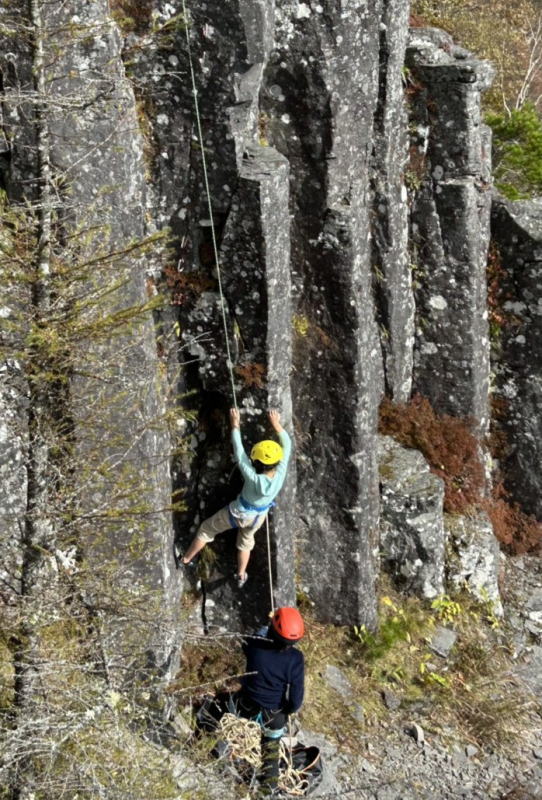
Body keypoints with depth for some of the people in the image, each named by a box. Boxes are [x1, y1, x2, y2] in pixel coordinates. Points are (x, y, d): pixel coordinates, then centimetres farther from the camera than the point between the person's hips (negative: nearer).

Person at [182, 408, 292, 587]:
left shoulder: (253, 478, -43)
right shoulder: (280, 475, -34)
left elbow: (238, 452, -34)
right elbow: (286, 445, -21)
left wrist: (235, 425, -24)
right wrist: (276, 425, -16)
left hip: (238, 513, -4)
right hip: (258, 517, 4)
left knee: (207, 528, 22)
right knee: (245, 540, 35)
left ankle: (185, 559, 41)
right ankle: (241, 576, 53)